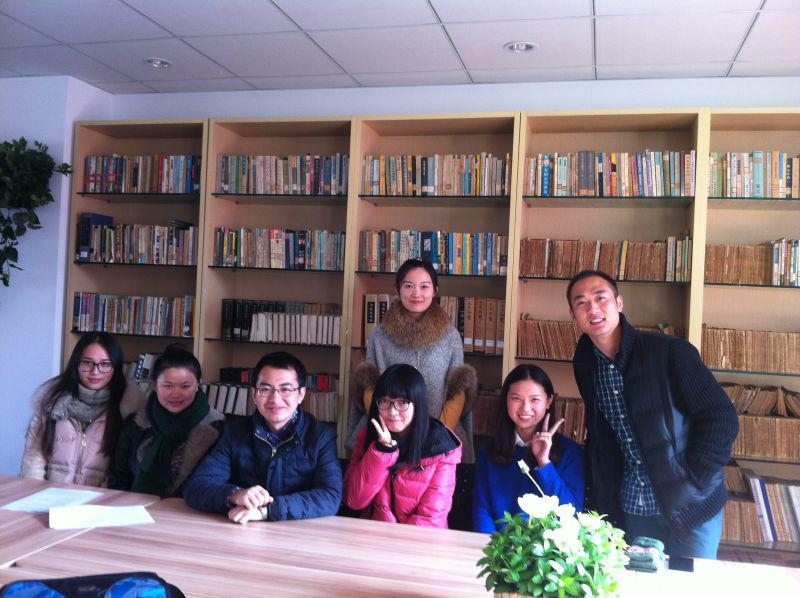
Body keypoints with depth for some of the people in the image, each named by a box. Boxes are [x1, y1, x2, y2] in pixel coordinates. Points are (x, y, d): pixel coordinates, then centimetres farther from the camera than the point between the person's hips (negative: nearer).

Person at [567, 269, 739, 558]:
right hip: (626, 512, 4)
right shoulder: (585, 366, 3)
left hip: (689, 512, -4)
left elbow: (722, 419, -13)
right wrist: (598, 494, 6)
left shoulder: (670, 351, -13)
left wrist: (690, 485, -16)